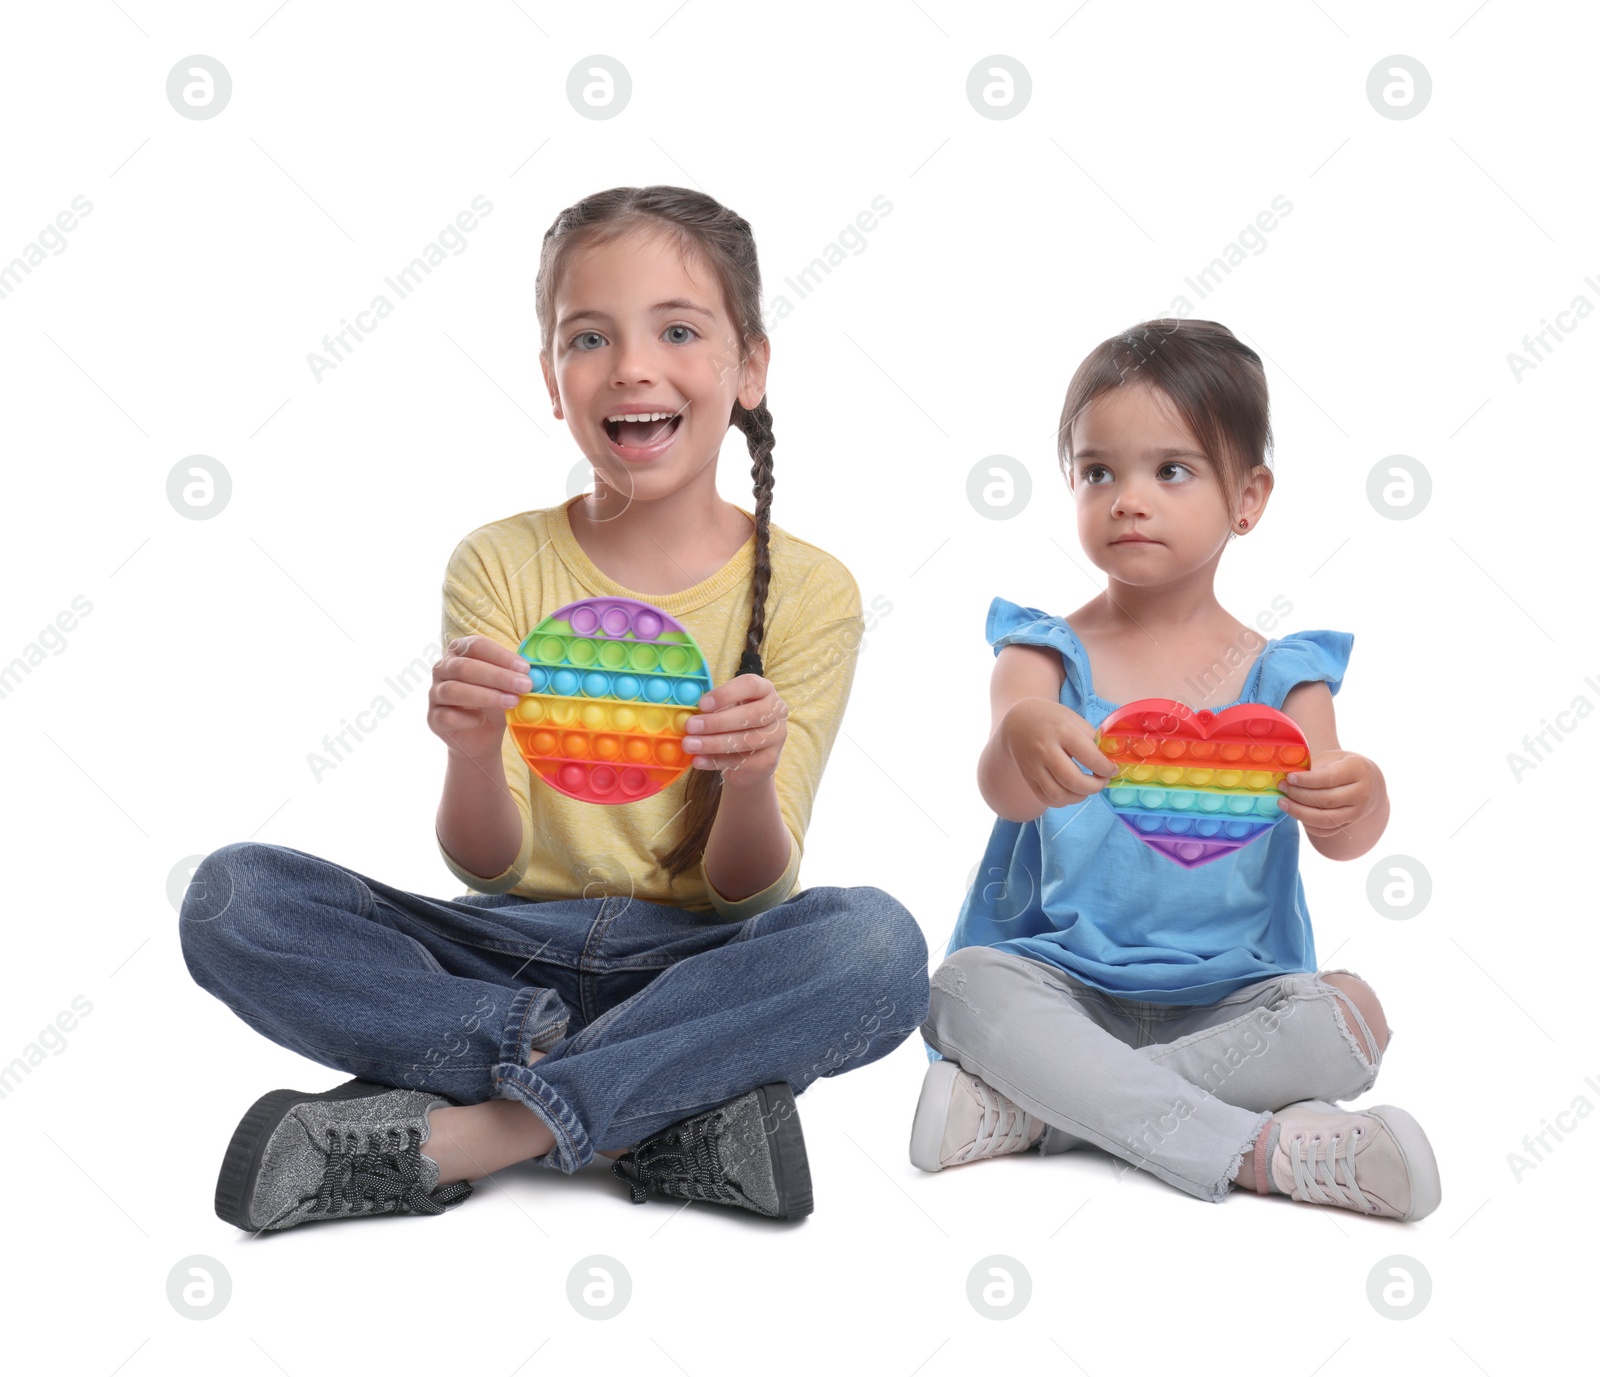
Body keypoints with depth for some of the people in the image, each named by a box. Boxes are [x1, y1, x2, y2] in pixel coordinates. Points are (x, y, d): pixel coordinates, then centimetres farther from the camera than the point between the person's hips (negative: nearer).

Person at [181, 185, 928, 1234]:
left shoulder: (807, 592, -4)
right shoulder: (501, 566, -1)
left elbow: (746, 893, -6)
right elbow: (488, 868, -6)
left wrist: (752, 783, -30)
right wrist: (473, 755, -29)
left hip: (697, 968, -1)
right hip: (515, 956, 2)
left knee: (876, 943, -33)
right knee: (234, 897, -21)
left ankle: (451, 1137, -25)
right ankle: (670, 1112, -23)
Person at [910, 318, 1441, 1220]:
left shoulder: (1281, 673, 4)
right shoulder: (1046, 655, 1)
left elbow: (1343, 840, -7)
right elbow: (1006, 795, -17)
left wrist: (1359, 795, -34)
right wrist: (1020, 740, -43)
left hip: (1231, 997, 2)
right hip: (1060, 984, -1)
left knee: (1350, 1016, -25)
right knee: (969, 986, -30)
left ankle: (1030, 1111, -23)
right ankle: (1253, 1149, -28)